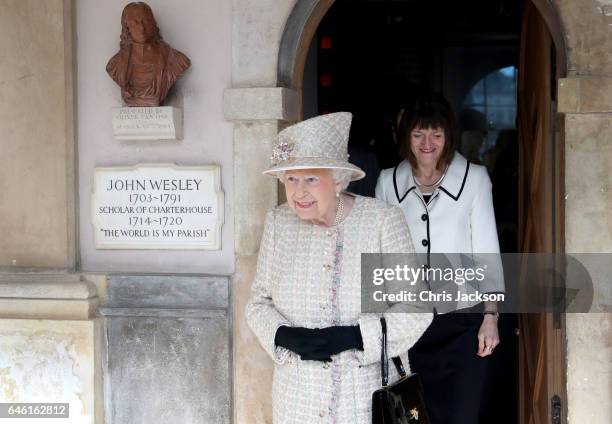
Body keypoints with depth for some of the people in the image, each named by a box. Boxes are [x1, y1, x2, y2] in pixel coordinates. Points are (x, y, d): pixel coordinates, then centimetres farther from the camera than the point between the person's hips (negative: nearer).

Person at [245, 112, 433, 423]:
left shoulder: (383, 220, -11)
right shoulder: (279, 222, -3)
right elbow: (258, 303, 4)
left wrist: (351, 337, -20)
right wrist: (286, 336, -15)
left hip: (369, 394, -2)